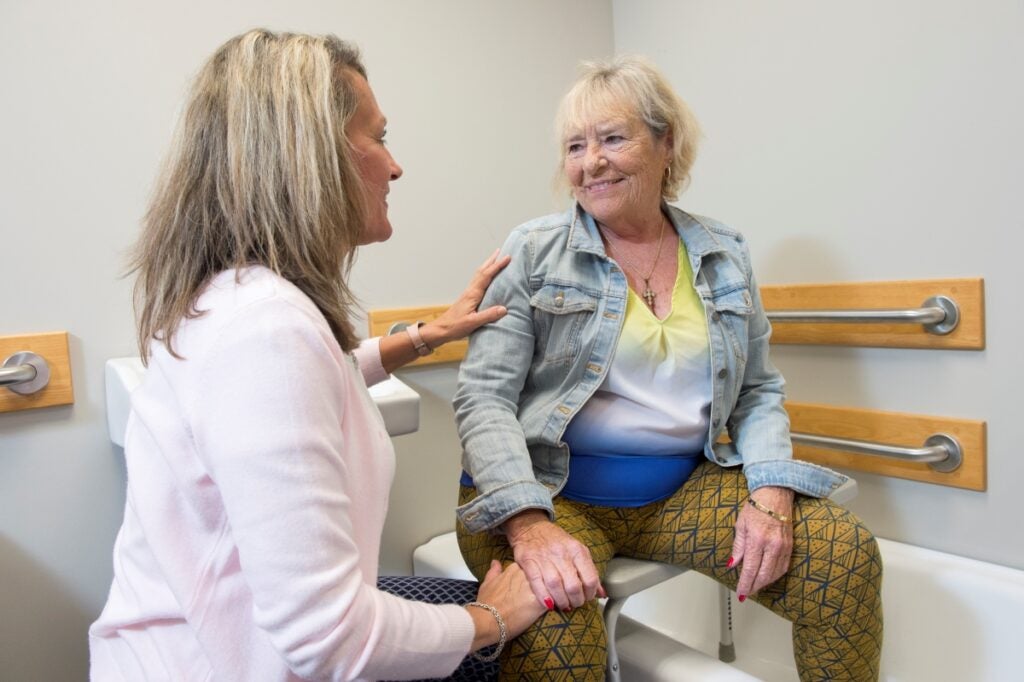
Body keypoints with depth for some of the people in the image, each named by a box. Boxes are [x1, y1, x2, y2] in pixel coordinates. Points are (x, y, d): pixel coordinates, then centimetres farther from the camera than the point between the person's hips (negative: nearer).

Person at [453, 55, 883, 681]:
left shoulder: (725, 256, 8)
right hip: (553, 490, -3)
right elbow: (484, 398, -9)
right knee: (554, 630, -34)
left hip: (687, 488, 4)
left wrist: (771, 495, -7)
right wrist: (529, 525, -24)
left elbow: (759, 392, 12)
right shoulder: (533, 253, -3)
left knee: (847, 556, -13)